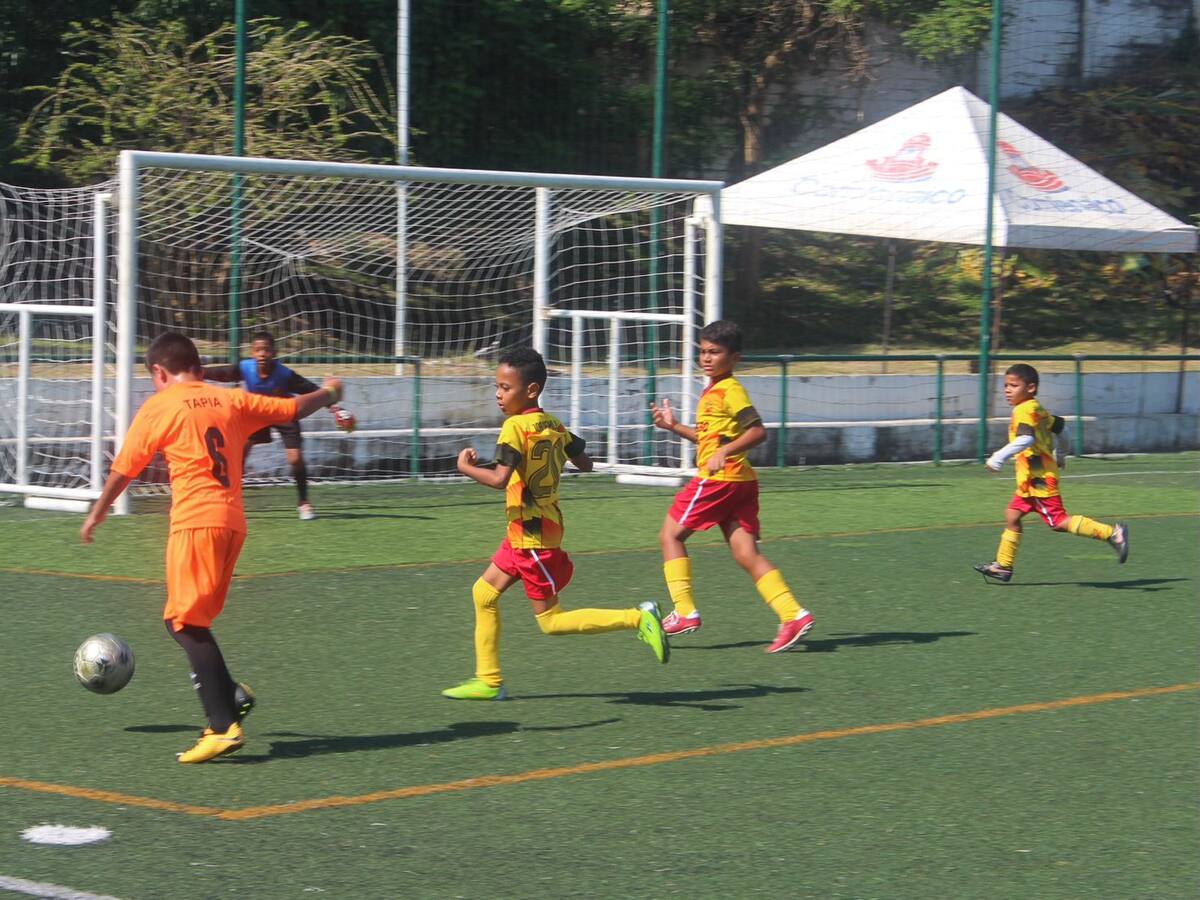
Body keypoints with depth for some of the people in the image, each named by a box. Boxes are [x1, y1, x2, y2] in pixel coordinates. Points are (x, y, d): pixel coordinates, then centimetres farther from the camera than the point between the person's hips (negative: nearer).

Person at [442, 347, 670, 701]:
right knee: (484, 592, 15)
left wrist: (465, 467, -11)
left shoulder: (516, 426, -18)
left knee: (550, 621, -2)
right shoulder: (554, 425, 6)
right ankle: (488, 680, 17)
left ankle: (637, 619, -8)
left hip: (530, 535, -9)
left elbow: (500, 478, -28)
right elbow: (585, 464, 11)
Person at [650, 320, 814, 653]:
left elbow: (757, 431, -20)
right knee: (745, 553, 2)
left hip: (719, 478, -9)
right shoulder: (711, 392, 20)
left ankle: (685, 612, 1)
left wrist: (725, 452, -28)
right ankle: (793, 615, -9)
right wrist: (674, 426, 24)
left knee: (670, 535, 3)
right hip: (739, 483, 9)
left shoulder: (730, 391, -10)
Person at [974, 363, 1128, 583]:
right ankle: (1003, 565, 17)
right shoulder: (1038, 410, 16)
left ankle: (1112, 533, -12)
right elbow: (1060, 428, 28)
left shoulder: (1024, 410, -14)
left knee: (1059, 520, -11)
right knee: (1012, 516, 12)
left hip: (1039, 478, -11)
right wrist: (1060, 456, 42)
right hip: (1031, 479, 11)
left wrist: (1000, 456, -31)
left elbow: (1026, 439, -31)